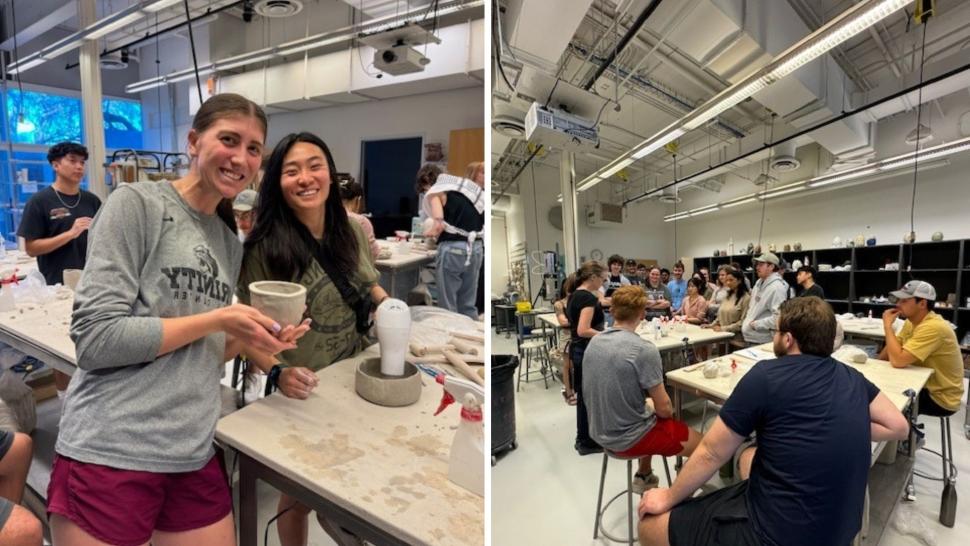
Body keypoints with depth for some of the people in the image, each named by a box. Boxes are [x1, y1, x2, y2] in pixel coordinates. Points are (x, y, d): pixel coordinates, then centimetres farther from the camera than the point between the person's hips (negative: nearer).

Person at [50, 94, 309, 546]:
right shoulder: (136, 204, -9)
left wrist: (248, 340, -2)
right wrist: (217, 319, -14)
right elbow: (94, 340, -16)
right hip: (109, 455, -6)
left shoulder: (230, 243, 10)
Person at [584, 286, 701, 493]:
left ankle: (643, 477, 43)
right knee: (700, 443, 11)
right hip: (628, 438, -7)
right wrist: (668, 412, 6)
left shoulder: (594, 342, -2)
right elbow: (664, 408, -17)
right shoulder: (644, 350, -23)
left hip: (599, 432, 7)